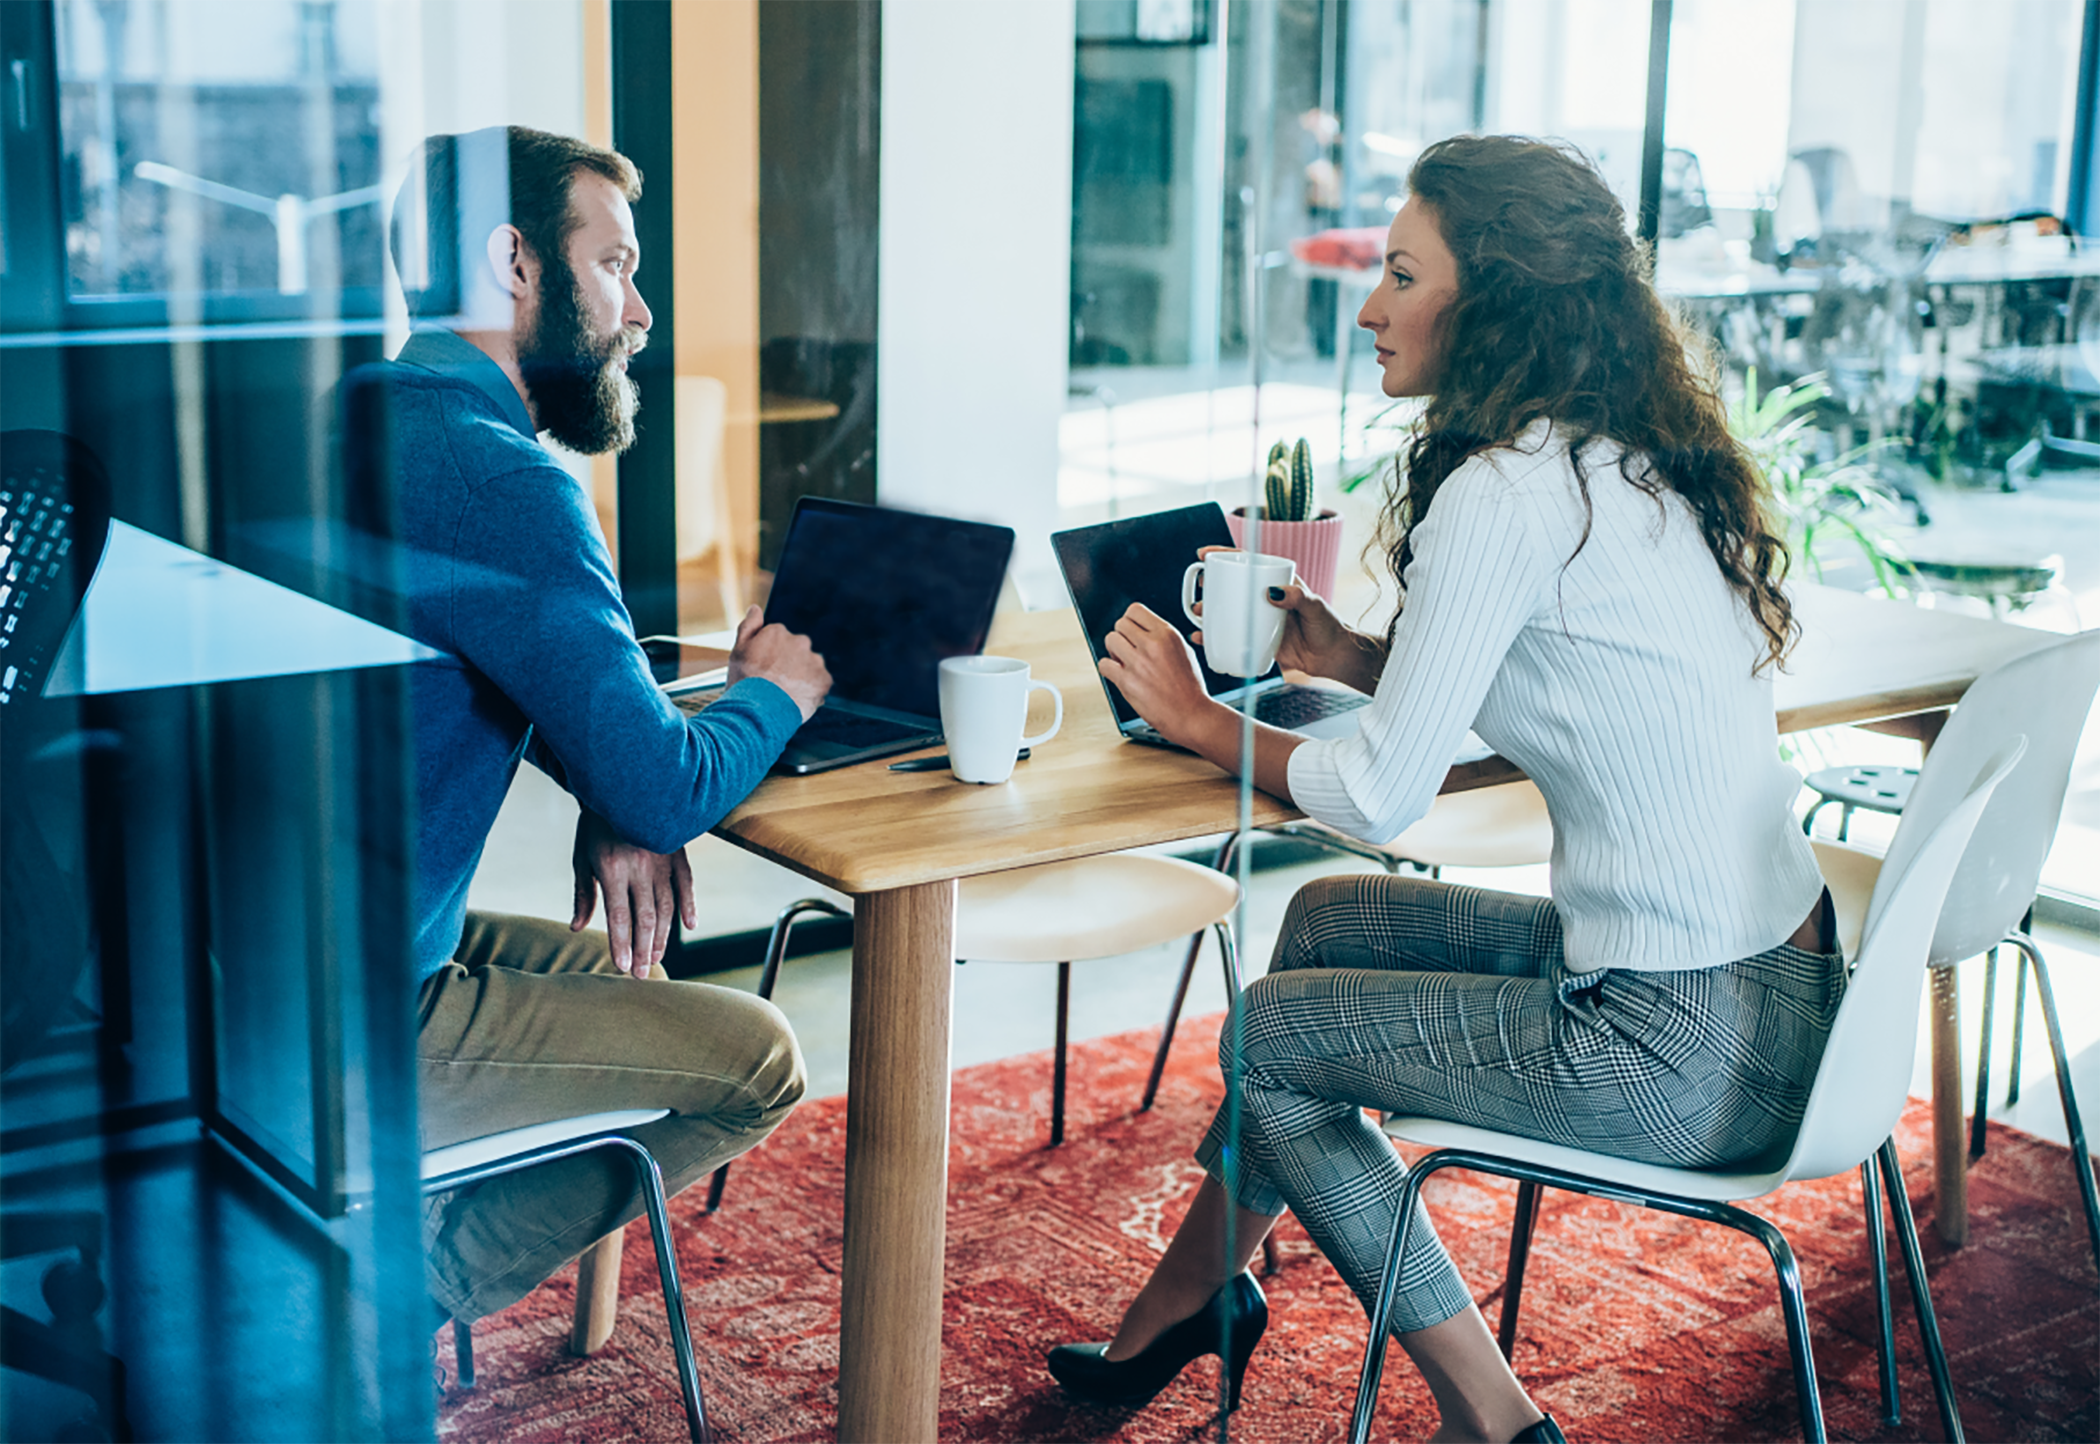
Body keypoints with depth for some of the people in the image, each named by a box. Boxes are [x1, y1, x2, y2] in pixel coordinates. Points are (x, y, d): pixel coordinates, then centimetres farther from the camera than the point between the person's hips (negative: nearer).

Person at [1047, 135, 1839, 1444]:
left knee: (1267, 1035, 8)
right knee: (1331, 920, 21)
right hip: (1772, 987, 9)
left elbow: (1381, 796, -15)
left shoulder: (1504, 491, -19)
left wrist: (1201, 719, 1)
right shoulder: (1624, 460, 9)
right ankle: (1198, 1288, 35)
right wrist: (1355, 657, 10)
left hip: (1680, 1046, -9)